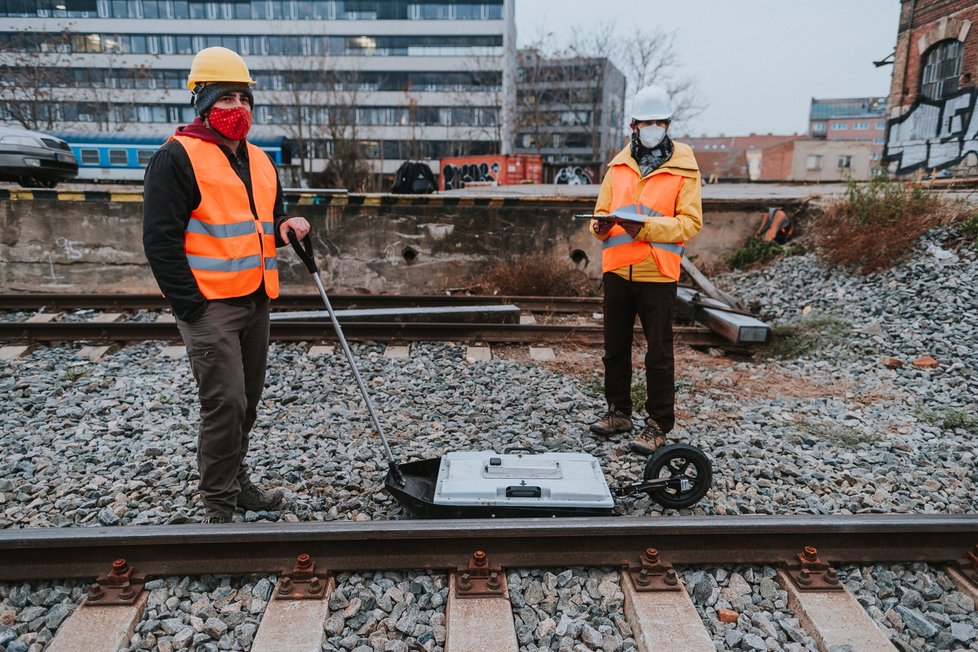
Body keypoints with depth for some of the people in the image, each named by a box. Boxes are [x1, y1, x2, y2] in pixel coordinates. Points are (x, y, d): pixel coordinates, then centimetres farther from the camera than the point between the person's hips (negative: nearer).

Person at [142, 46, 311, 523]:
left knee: (247, 399, 15)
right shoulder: (178, 157, -8)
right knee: (225, 403, -8)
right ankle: (218, 506, 9)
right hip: (209, 306, -7)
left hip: (255, 301, 8)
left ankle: (236, 483, 32)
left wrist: (286, 226, 2)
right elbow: (160, 239, -13)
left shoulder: (259, 161, 15)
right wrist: (191, 307, -15)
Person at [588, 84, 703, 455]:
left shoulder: (684, 168, 0)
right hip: (617, 269, 4)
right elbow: (601, 211, 12)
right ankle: (619, 412, 28)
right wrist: (602, 225, -12)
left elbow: (691, 222, -7)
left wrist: (645, 227, -21)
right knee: (615, 348, 13)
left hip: (657, 272, -4)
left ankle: (659, 424, 14)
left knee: (658, 353, 3)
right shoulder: (619, 165, 11)